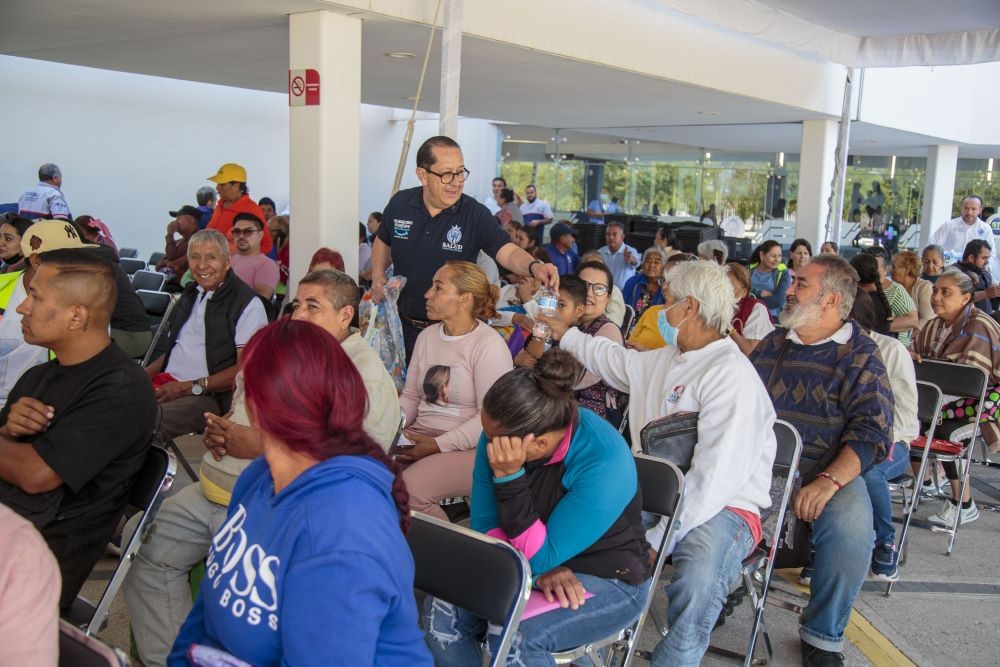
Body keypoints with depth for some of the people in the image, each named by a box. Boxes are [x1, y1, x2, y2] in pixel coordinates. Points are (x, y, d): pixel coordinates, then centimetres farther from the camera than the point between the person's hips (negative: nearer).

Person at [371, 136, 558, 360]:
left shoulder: (475, 214, -15)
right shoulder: (400, 203, -4)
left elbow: (508, 252, -25)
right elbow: (384, 241, 14)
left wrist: (534, 266, -46)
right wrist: (378, 276, -2)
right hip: (404, 324, 3)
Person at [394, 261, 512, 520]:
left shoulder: (489, 345, -10)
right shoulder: (426, 336, 12)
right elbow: (411, 396, 16)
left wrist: (439, 445, -18)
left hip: (469, 447, -6)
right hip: (420, 436, 6)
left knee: (408, 489, -29)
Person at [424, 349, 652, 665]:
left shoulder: (604, 463, -30)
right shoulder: (498, 437, -13)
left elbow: (542, 557, -26)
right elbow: (486, 526, -4)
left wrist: (509, 476, -36)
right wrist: (540, 570, -21)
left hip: (607, 582, -5)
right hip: (530, 567, 5)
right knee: (442, 610, -20)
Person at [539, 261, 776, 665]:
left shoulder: (732, 373, -17)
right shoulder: (665, 360, 11)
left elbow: (716, 479, -25)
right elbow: (616, 360, 35)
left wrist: (656, 540, -26)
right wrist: (565, 336, 44)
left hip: (724, 507, -8)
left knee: (698, 581, -38)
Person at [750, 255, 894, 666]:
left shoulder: (860, 356, 0)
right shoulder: (774, 342, 16)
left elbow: (872, 432, -9)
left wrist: (828, 482, -24)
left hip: (830, 469, -4)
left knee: (851, 527, -32)